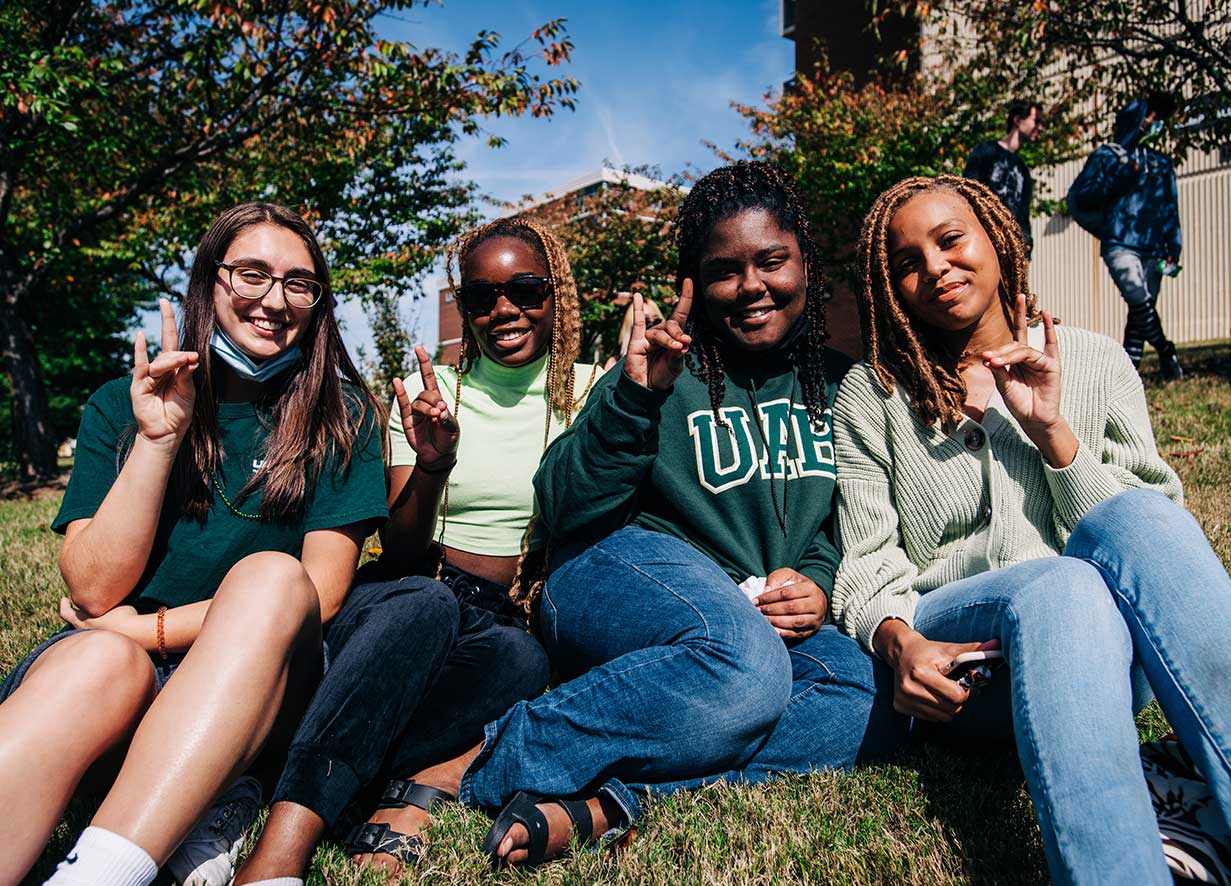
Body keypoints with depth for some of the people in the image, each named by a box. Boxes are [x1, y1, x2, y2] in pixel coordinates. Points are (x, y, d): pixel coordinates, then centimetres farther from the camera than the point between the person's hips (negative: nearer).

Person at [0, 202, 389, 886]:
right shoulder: (121, 405, 7)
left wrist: (151, 629, -8)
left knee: (270, 575, -32)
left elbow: (321, 593, -5)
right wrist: (157, 440, -13)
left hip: (258, 679, 0)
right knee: (98, 664, -34)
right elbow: (95, 590, -4)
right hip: (113, 652, 1)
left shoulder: (340, 416, 3)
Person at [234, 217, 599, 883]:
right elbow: (399, 552, 0)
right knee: (424, 604, -37)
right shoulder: (433, 392, 6)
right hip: (406, 602, 0)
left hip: (513, 622, 0)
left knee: (520, 659, -37)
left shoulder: (591, 391, 6)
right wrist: (433, 467, -20)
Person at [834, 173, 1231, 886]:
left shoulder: (1096, 363, 13)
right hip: (950, 659, -1)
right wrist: (898, 641, -20)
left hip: (1105, 655, 2)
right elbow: (868, 565, 2)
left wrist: (1051, 430, -7)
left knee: (1131, 521, -31)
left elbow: (1147, 540, 6)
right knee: (1061, 585, -35)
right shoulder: (873, 392, 9)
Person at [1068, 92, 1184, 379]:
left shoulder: (1162, 164, 21)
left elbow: (1171, 209, 20)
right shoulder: (1106, 156, 8)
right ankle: (1165, 351, -3)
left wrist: (1173, 248, 11)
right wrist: (1120, 178, -10)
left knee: (1141, 312, 0)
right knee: (1140, 301, -22)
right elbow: (1080, 197, -1)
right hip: (1119, 245, -4)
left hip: (1152, 250, 5)